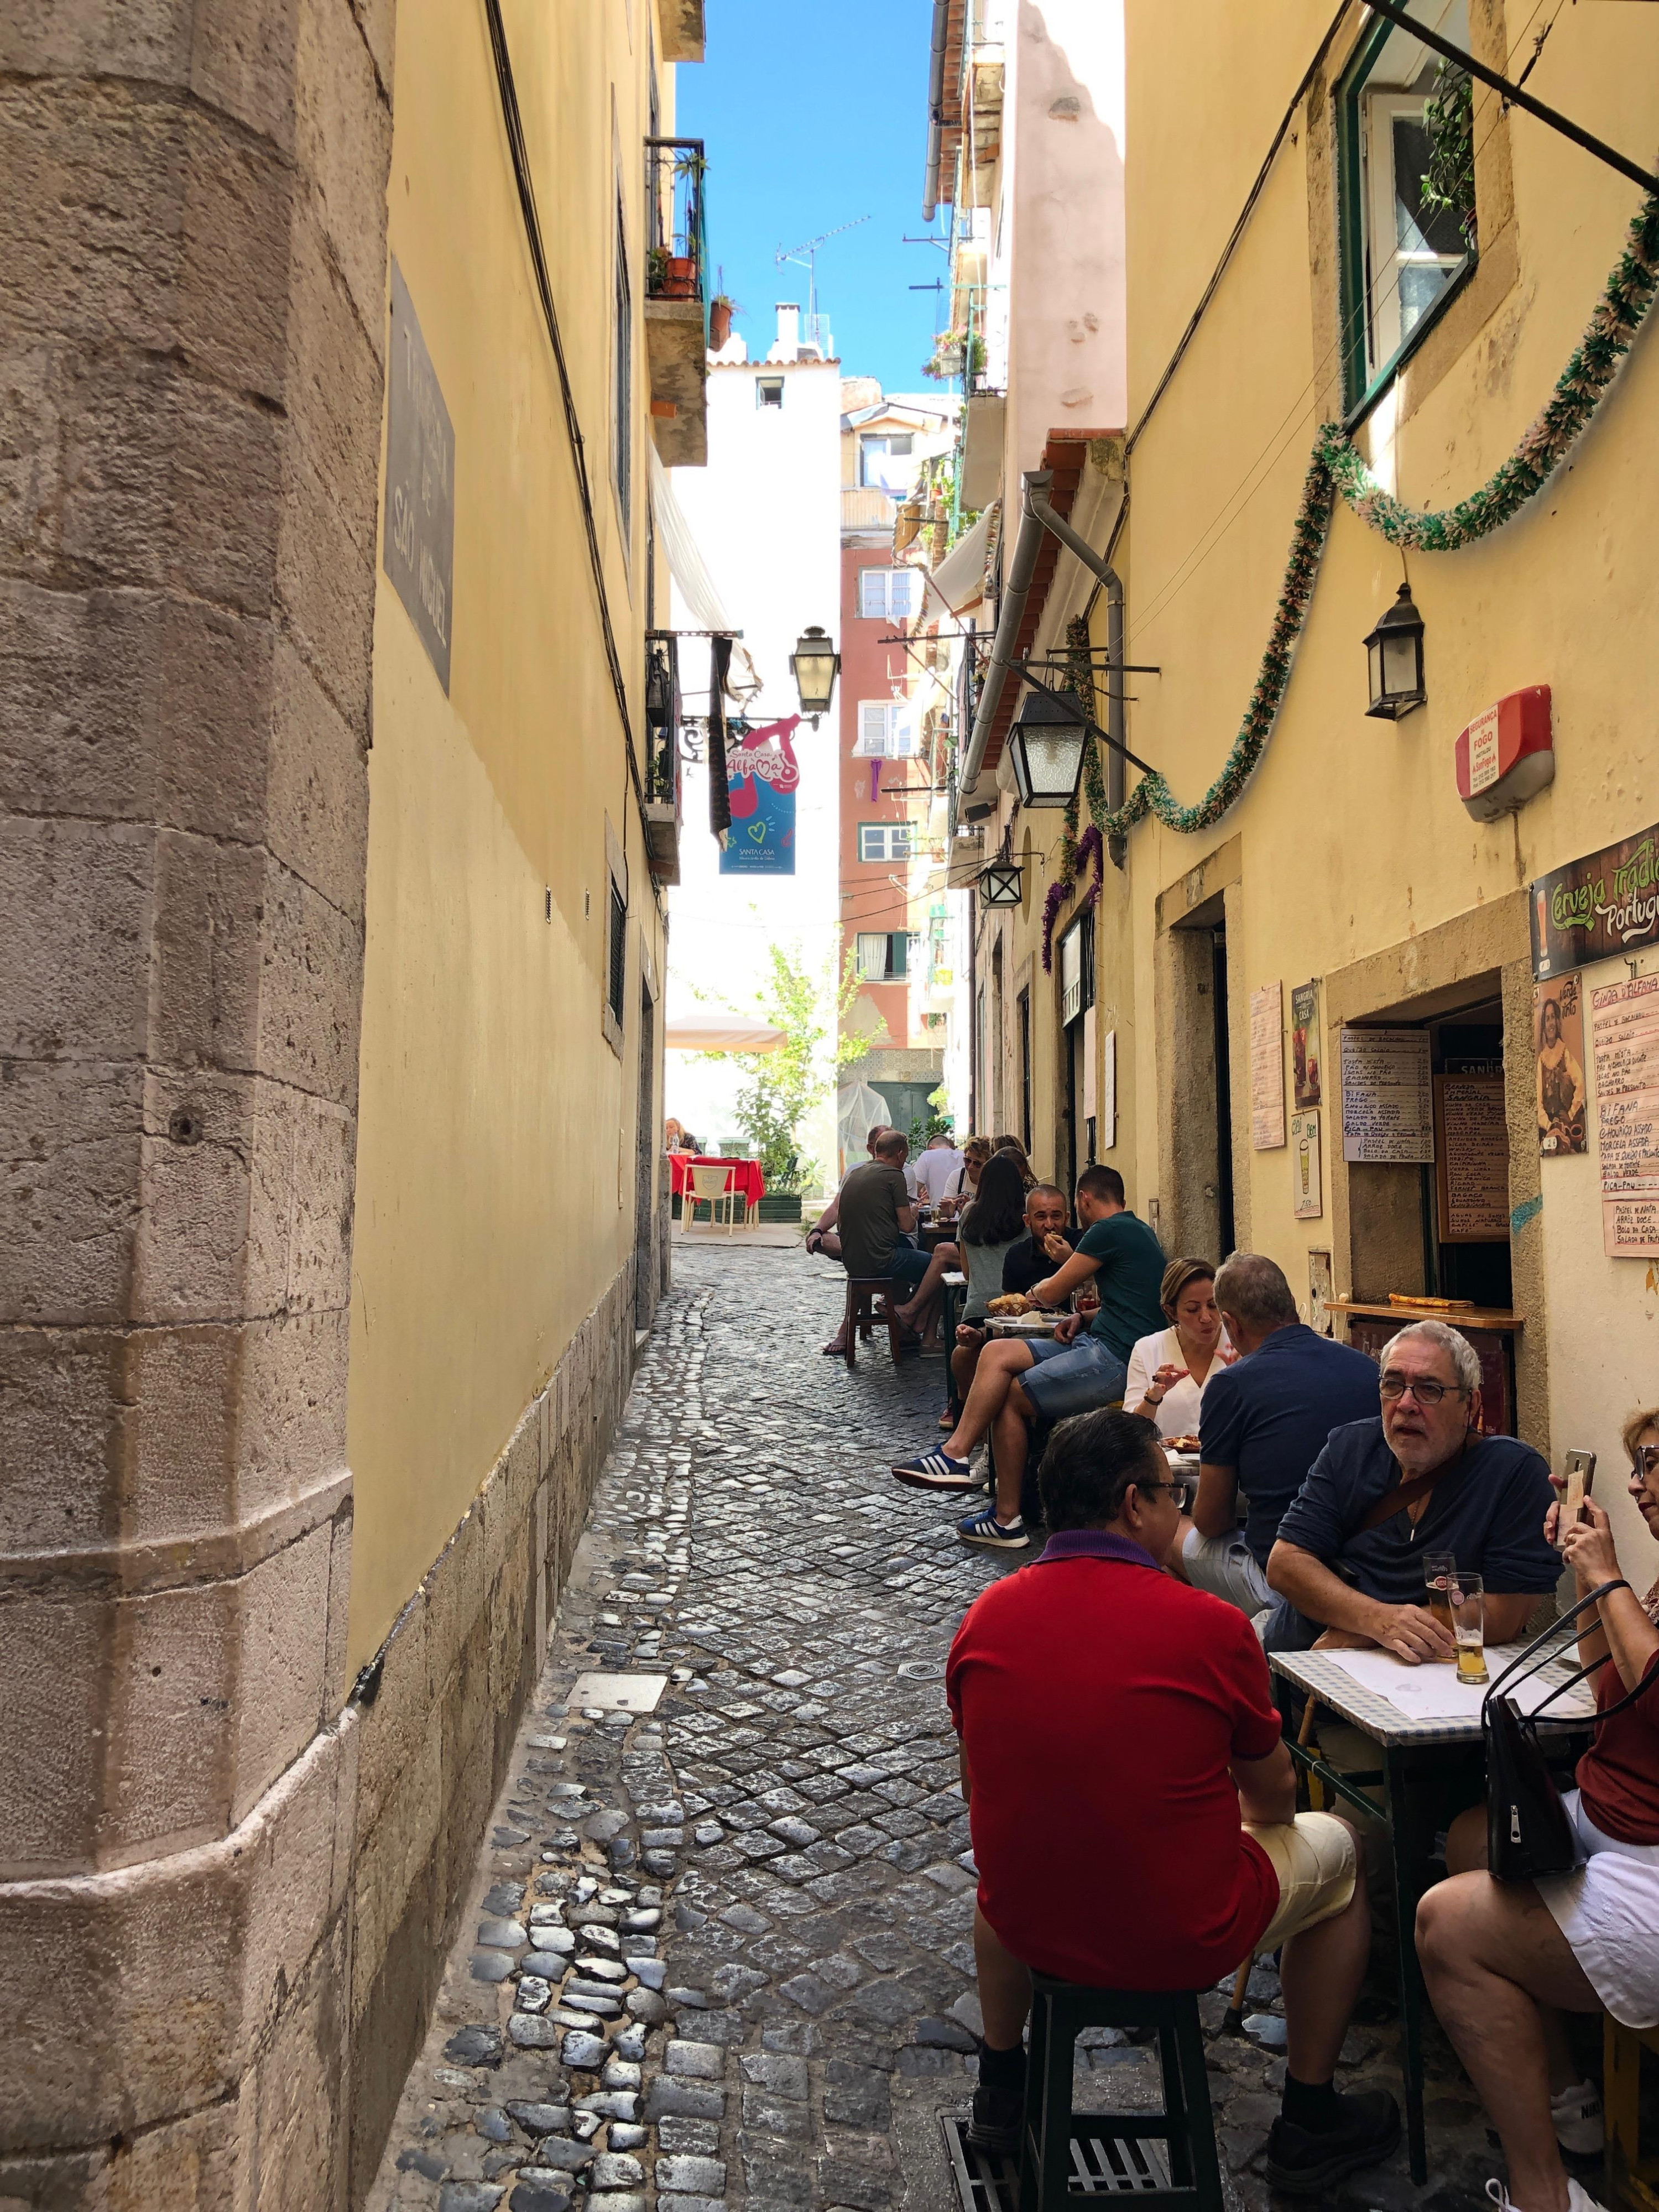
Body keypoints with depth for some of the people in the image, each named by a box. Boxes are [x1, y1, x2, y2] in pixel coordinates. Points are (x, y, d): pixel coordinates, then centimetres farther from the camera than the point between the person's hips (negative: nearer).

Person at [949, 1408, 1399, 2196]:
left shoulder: (985, 1618, -7)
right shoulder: (1211, 1626, -17)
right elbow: (1274, 1797, 1)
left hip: (1026, 1925, 4)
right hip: (1187, 1945, -3)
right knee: (1335, 1848, 23)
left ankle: (1000, 2089, 45)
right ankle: (1310, 2124, 34)